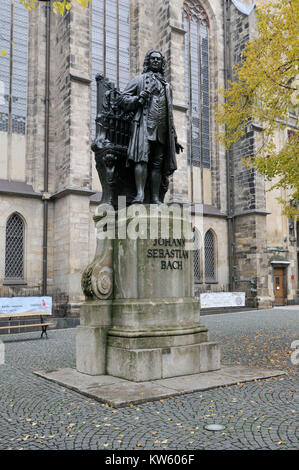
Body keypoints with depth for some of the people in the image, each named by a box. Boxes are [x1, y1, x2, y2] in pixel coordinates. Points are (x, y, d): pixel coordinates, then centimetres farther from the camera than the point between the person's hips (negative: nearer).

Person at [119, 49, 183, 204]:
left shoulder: (166, 85, 29)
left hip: (162, 129, 4)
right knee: (142, 158, -19)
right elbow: (124, 98, 9)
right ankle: (140, 194, -26)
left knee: (158, 163, -3)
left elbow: (170, 114, 27)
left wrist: (174, 138, 22)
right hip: (144, 123, -4)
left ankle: (155, 198, -4)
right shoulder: (139, 79, 17)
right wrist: (137, 99, -12)